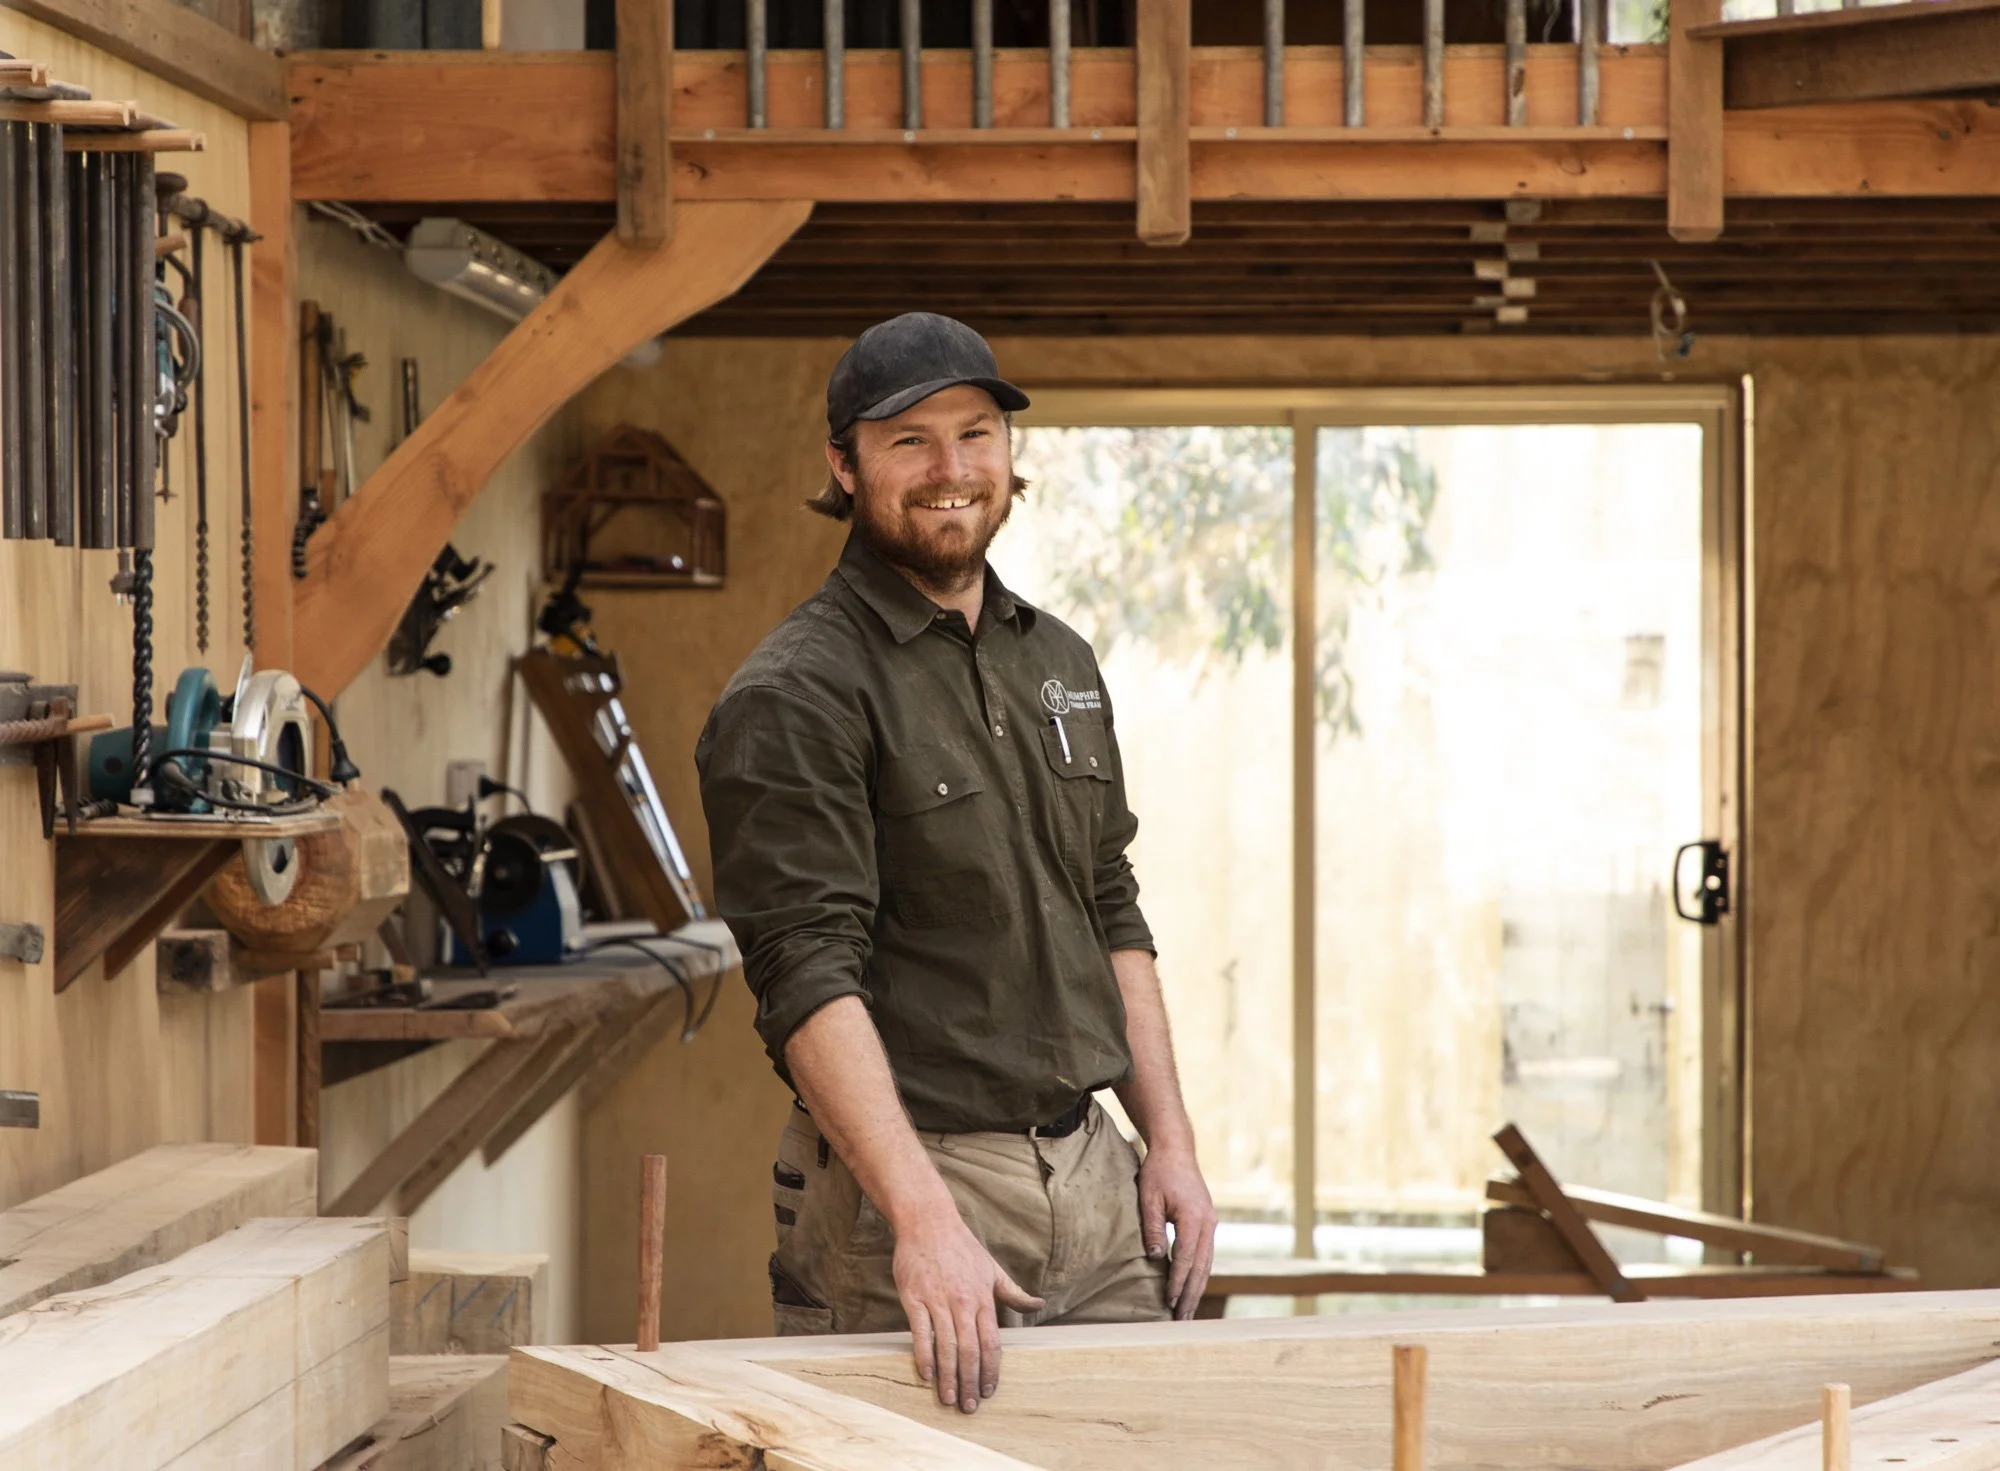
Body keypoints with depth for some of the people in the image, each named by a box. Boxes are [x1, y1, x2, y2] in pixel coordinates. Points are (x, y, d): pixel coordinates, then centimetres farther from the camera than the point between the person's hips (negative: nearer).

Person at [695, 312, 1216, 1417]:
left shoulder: (1061, 663, 15)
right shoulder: (793, 696, -10)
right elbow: (809, 975, -20)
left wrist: (1169, 1141, 11)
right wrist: (923, 1219, -28)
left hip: (1093, 1183, 7)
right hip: (908, 1174, -7)